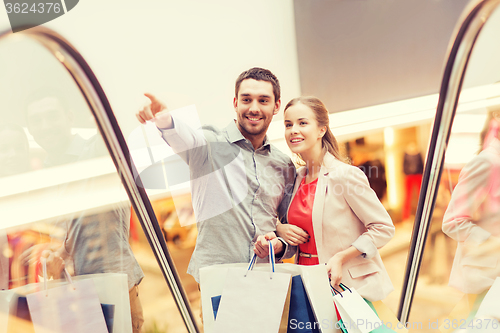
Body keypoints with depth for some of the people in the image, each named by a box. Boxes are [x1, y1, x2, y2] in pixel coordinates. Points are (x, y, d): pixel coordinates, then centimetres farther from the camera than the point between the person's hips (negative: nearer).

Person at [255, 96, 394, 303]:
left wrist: (340, 257, -17)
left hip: (346, 285, -5)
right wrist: (279, 231, -3)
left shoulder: (345, 175, -14)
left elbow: (384, 228, -10)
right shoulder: (297, 178, 6)